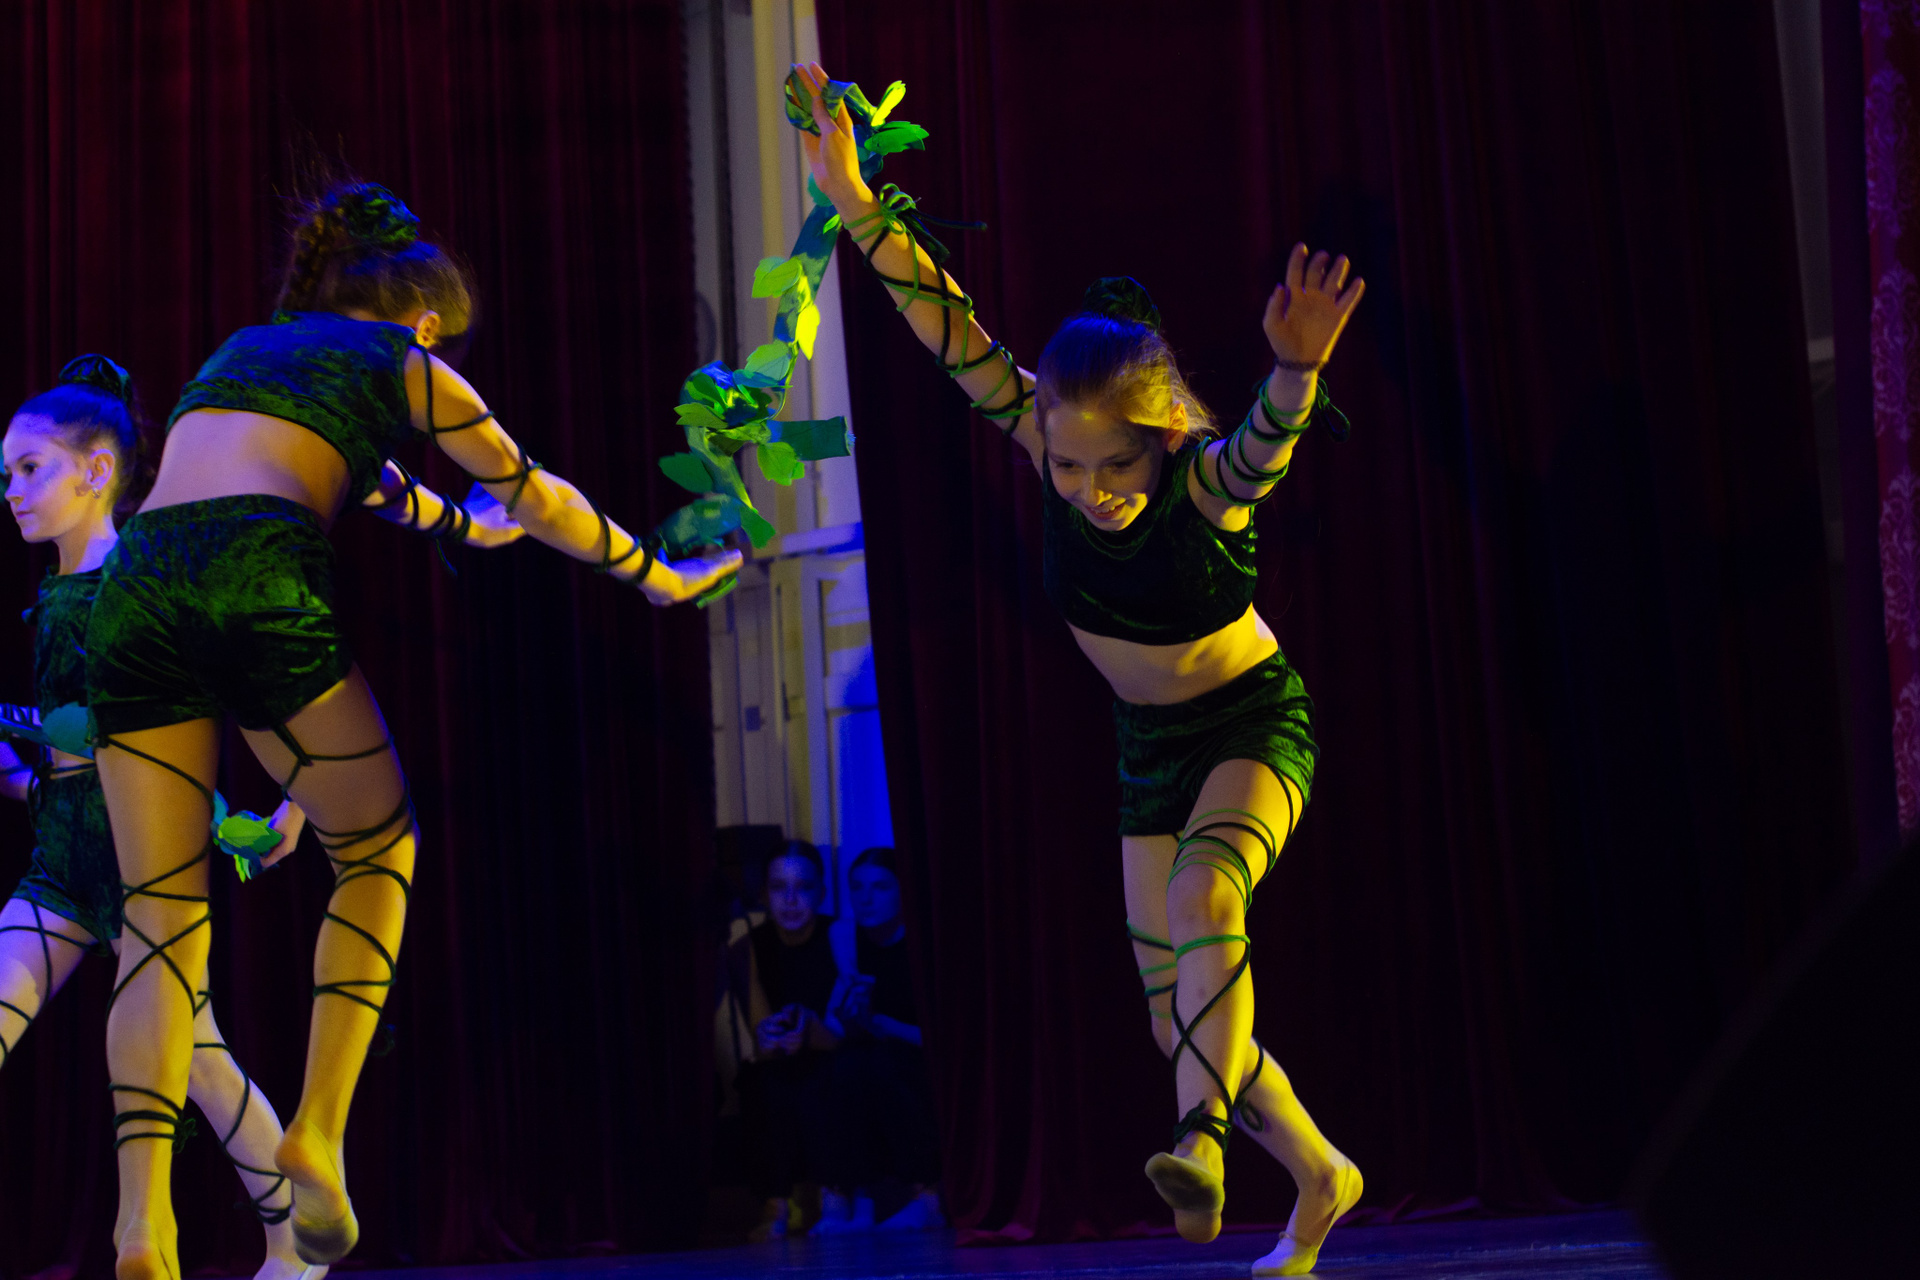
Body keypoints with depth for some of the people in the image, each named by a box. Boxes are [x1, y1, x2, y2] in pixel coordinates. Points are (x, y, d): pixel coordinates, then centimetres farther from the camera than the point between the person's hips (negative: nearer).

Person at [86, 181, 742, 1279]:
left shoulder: (244, 346, 34)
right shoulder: (405, 359, 20)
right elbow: (530, 494, 26)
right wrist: (661, 577, 38)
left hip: (133, 583, 5)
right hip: (255, 580, -5)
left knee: (161, 917, 4)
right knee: (379, 851, 16)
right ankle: (318, 1134, 5)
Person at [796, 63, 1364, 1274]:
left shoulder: (1210, 482, -31)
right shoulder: (1050, 446, -20)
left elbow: (1267, 444, -55)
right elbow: (950, 329, -28)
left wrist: (1298, 369, -77)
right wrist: (856, 199, -41)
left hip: (1256, 721, -5)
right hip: (1150, 743, 5)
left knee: (1206, 901, -36)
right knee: (1181, 1020, 8)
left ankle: (1204, 1138, -40)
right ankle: (1320, 1179, 28)